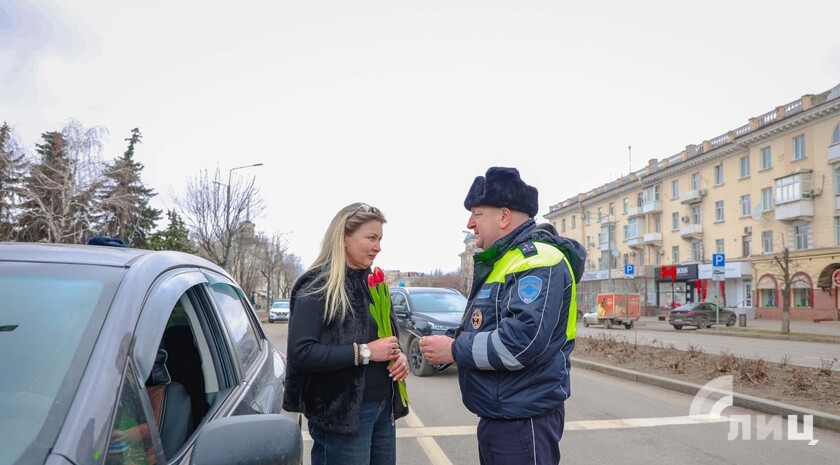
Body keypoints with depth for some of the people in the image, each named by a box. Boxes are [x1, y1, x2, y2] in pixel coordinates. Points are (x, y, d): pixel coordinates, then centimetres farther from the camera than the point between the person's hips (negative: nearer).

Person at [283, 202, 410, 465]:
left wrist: (398, 355, -1)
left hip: (383, 406, 7)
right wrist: (364, 352, -22)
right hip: (342, 412, -7)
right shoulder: (317, 287, -12)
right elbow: (299, 353, -21)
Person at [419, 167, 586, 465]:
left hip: (523, 419, -10)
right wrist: (452, 343, 1)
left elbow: (521, 340, -30)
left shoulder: (537, 261, -19)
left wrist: (455, 350, -19)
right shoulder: (503, 261, 13)